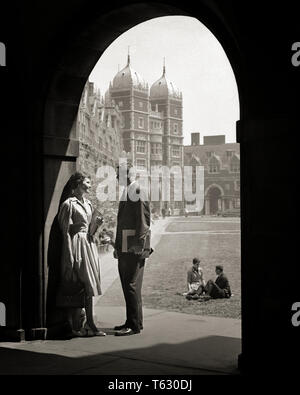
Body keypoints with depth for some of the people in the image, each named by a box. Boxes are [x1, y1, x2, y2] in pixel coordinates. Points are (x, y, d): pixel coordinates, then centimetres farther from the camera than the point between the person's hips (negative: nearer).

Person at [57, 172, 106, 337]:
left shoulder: (88, 204, 14)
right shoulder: (69, 204, -9)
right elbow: (66, 231, -12)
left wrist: (96, 224, 4)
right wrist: (70, 256, -15)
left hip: (89, 243, 8)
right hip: (76, 244, -8)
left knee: (88, 286, 7)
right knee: (78, 287, -7)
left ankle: (90, 324, 12)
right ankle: (75, 326, -2)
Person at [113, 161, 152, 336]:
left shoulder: (136, 190, -11)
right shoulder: (127, 192, 18)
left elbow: (144, 218, -18)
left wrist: (139, 243, -21)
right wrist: (118, 246, 21)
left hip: (134, 247, -10)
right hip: (125, 248, 10)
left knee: (132, 285, -7)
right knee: (127, 285, 13)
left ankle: (135, 325, -1)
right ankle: (131, 321, 21)